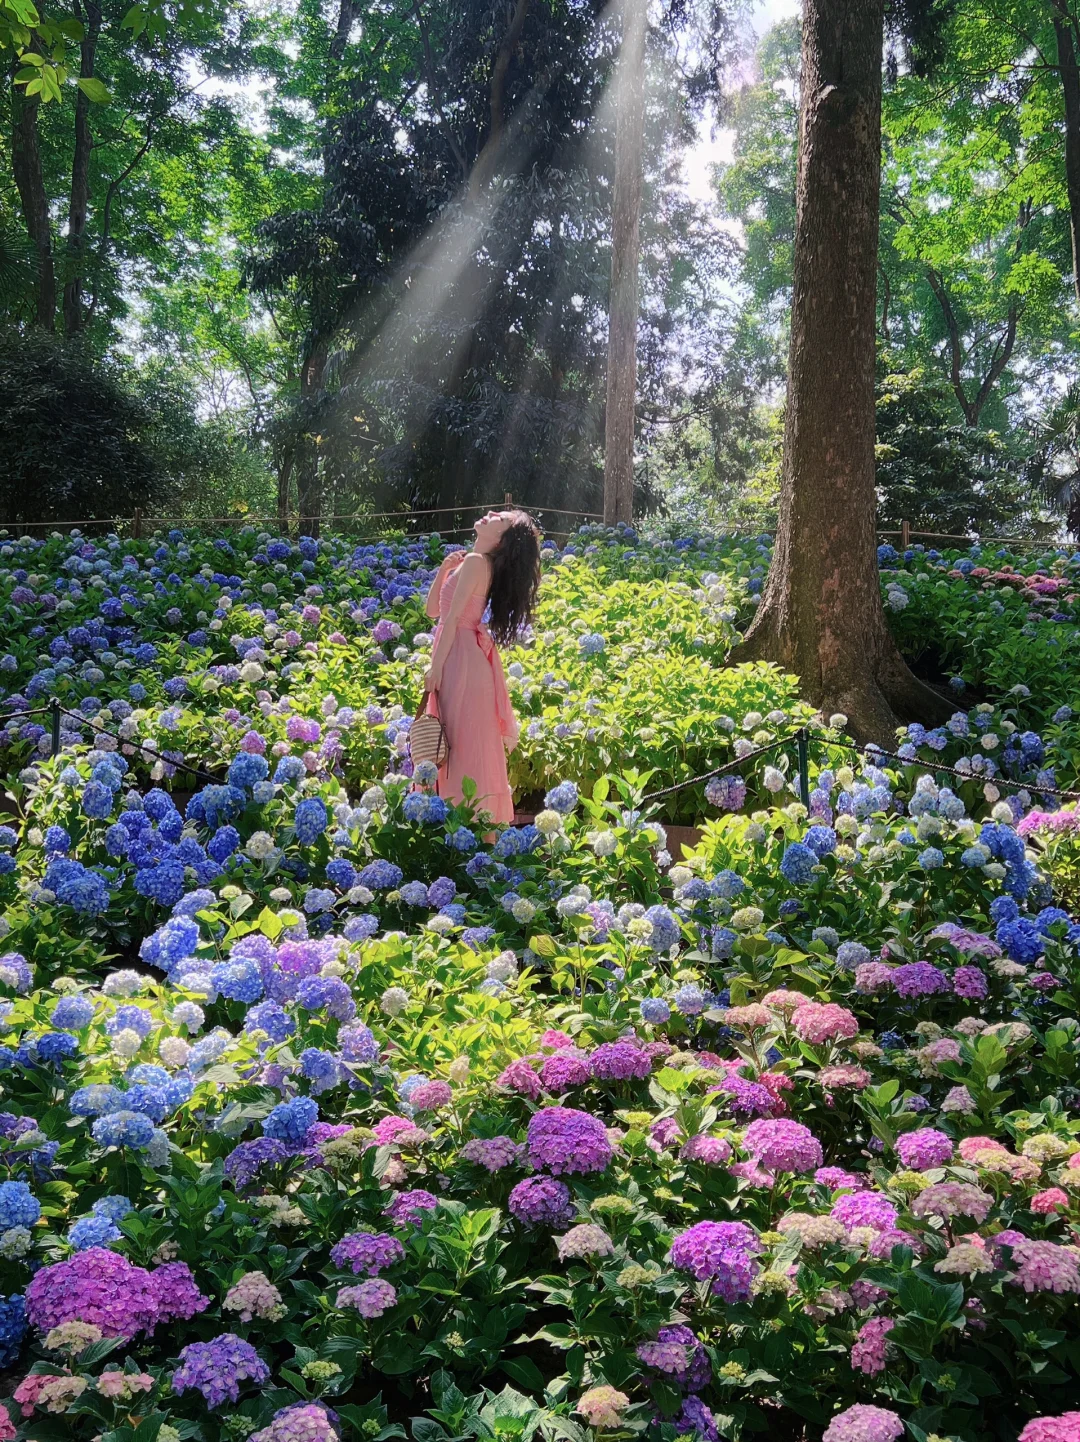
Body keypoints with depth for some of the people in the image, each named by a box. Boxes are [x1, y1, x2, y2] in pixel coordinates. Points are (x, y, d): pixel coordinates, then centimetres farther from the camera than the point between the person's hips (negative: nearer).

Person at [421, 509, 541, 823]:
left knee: (464, 743, -6)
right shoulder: (470, 561, 15)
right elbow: (433, 609, 17)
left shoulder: (475, 562, -13)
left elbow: (452, 618, -16)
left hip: (462, 659, -9)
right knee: (459, 745, 12)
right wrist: (444, 568, 6)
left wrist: (436, 668, -17)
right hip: (458, 658, 9)